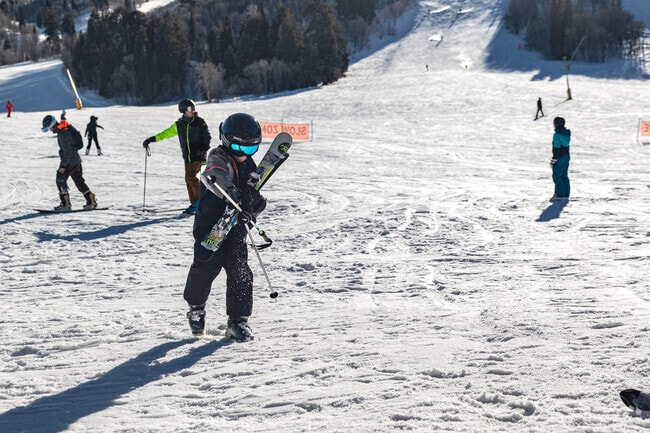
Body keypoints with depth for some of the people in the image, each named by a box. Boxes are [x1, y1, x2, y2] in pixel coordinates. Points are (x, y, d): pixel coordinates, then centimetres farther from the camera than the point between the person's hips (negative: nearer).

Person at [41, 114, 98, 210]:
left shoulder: (63, 133, -23)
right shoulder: (67, 127, 8)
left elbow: (67, 151, -23)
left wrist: (63, 166, -19)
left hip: (69, 162, -10)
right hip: (76, 160, 10)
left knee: (61, 180, -3)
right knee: (79, 181, 16)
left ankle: (66, 204, -2)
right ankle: (91, 202, 17)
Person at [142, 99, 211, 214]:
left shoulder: (200, 122, -1)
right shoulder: (179, 124, 9)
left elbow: (207, 136, -1)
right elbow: (167, 133, 15)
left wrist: (205, 148, -17)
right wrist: (151, 139, 10)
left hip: (198, 155, -5)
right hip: (188, 157, 5)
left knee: (190, 176, -16)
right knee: (189, 179, 3)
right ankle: (194, 204, 9)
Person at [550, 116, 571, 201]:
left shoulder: (557, 134, -18)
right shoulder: (567, 133, 8)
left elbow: (556, 148, -19)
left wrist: (554, 160, -15)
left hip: (560, 158, -9)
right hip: (567, 156, 9)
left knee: (556, 175, -2)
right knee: (564, 176, 13)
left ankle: (560, 194, -3)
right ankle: (566, 194, 16)